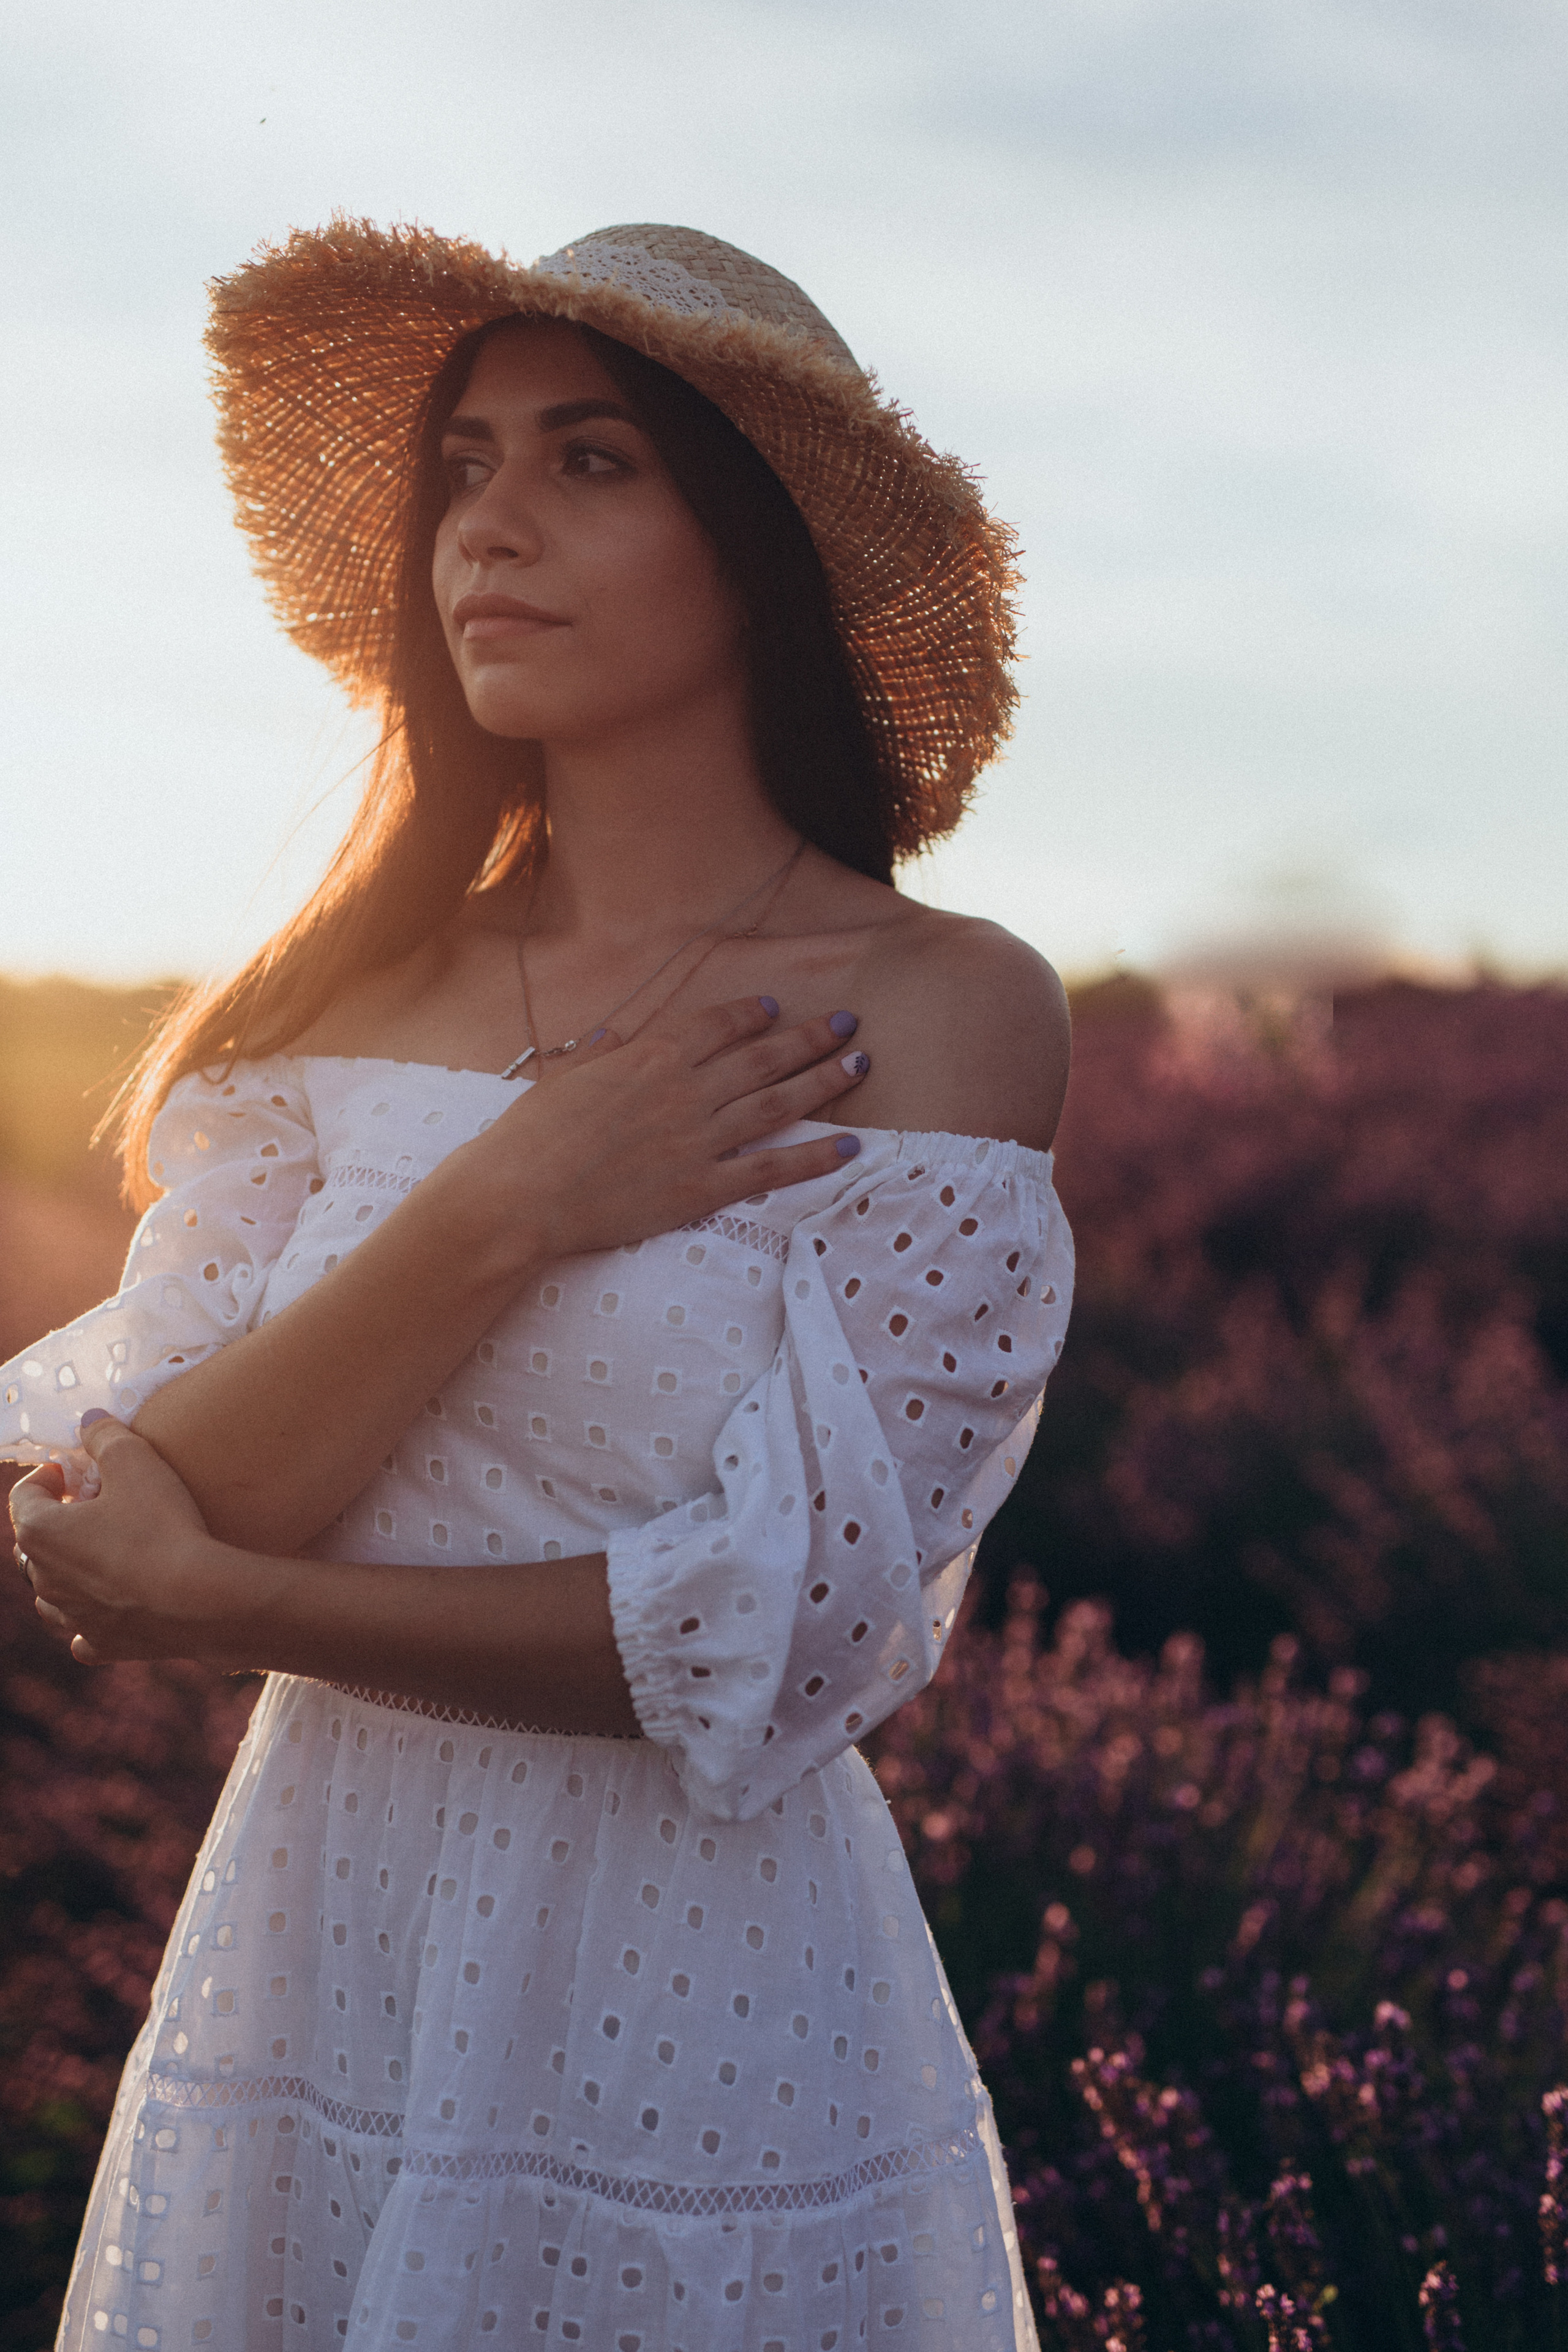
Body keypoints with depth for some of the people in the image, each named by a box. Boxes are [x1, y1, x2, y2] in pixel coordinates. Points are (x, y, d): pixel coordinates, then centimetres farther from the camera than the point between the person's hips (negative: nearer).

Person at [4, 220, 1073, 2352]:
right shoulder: (362, 995, 1)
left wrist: (207, 1597, -10)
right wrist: (501, 1210, -20)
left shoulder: (937, 1009, -11)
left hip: (694, 2021, -4)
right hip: (304, 1964, 4)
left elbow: (790, 1635, -17)